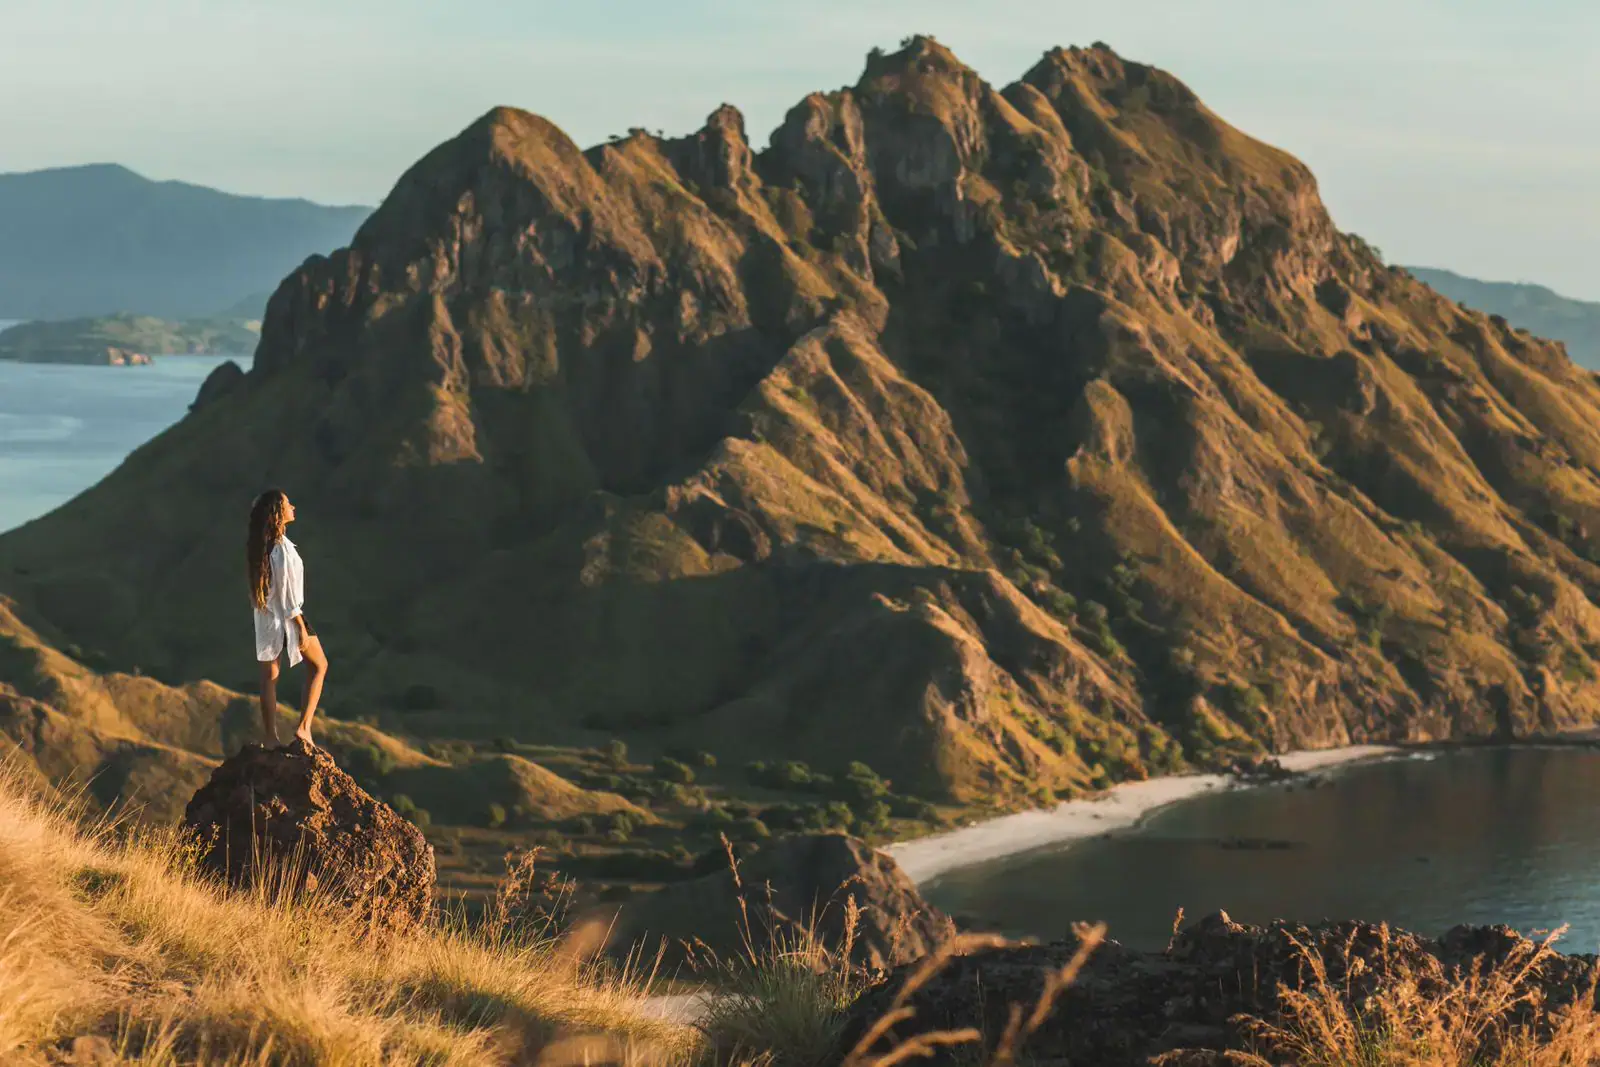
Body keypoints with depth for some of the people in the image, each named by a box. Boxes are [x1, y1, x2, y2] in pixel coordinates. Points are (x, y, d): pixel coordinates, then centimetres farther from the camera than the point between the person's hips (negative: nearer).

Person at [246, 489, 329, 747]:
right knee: (319, 665, 15)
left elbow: (258, 586, 9)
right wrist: (301, 627, -16)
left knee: (269, 677, 10)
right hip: (287, 616, -7)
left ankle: (271, 738, 13)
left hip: (265, 618, 7)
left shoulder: (257, 546, 0)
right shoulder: (282, 548, -23)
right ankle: (304, 726, 7)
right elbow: (288, 590, -21)